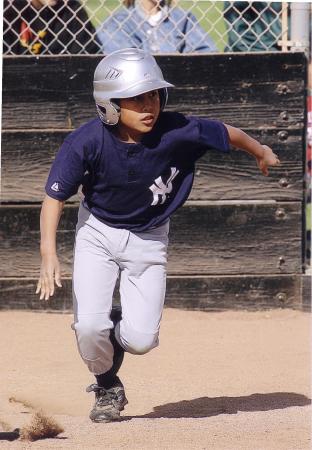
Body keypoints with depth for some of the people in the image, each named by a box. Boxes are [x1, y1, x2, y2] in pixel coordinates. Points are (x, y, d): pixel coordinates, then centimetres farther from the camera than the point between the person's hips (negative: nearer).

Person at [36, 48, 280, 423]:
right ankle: (107, 387, 16)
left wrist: (262, 153, 13)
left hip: (148, 239, 1)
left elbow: (229, 134, -6)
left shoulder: (178, 133, -25)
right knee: (89, 327, -16)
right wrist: (48, 253, -28)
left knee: (140, 340, -11)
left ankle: (118, 329, 28)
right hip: (97, 233, -1)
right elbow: (55, 196, -16)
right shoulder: (87, 142, -25)